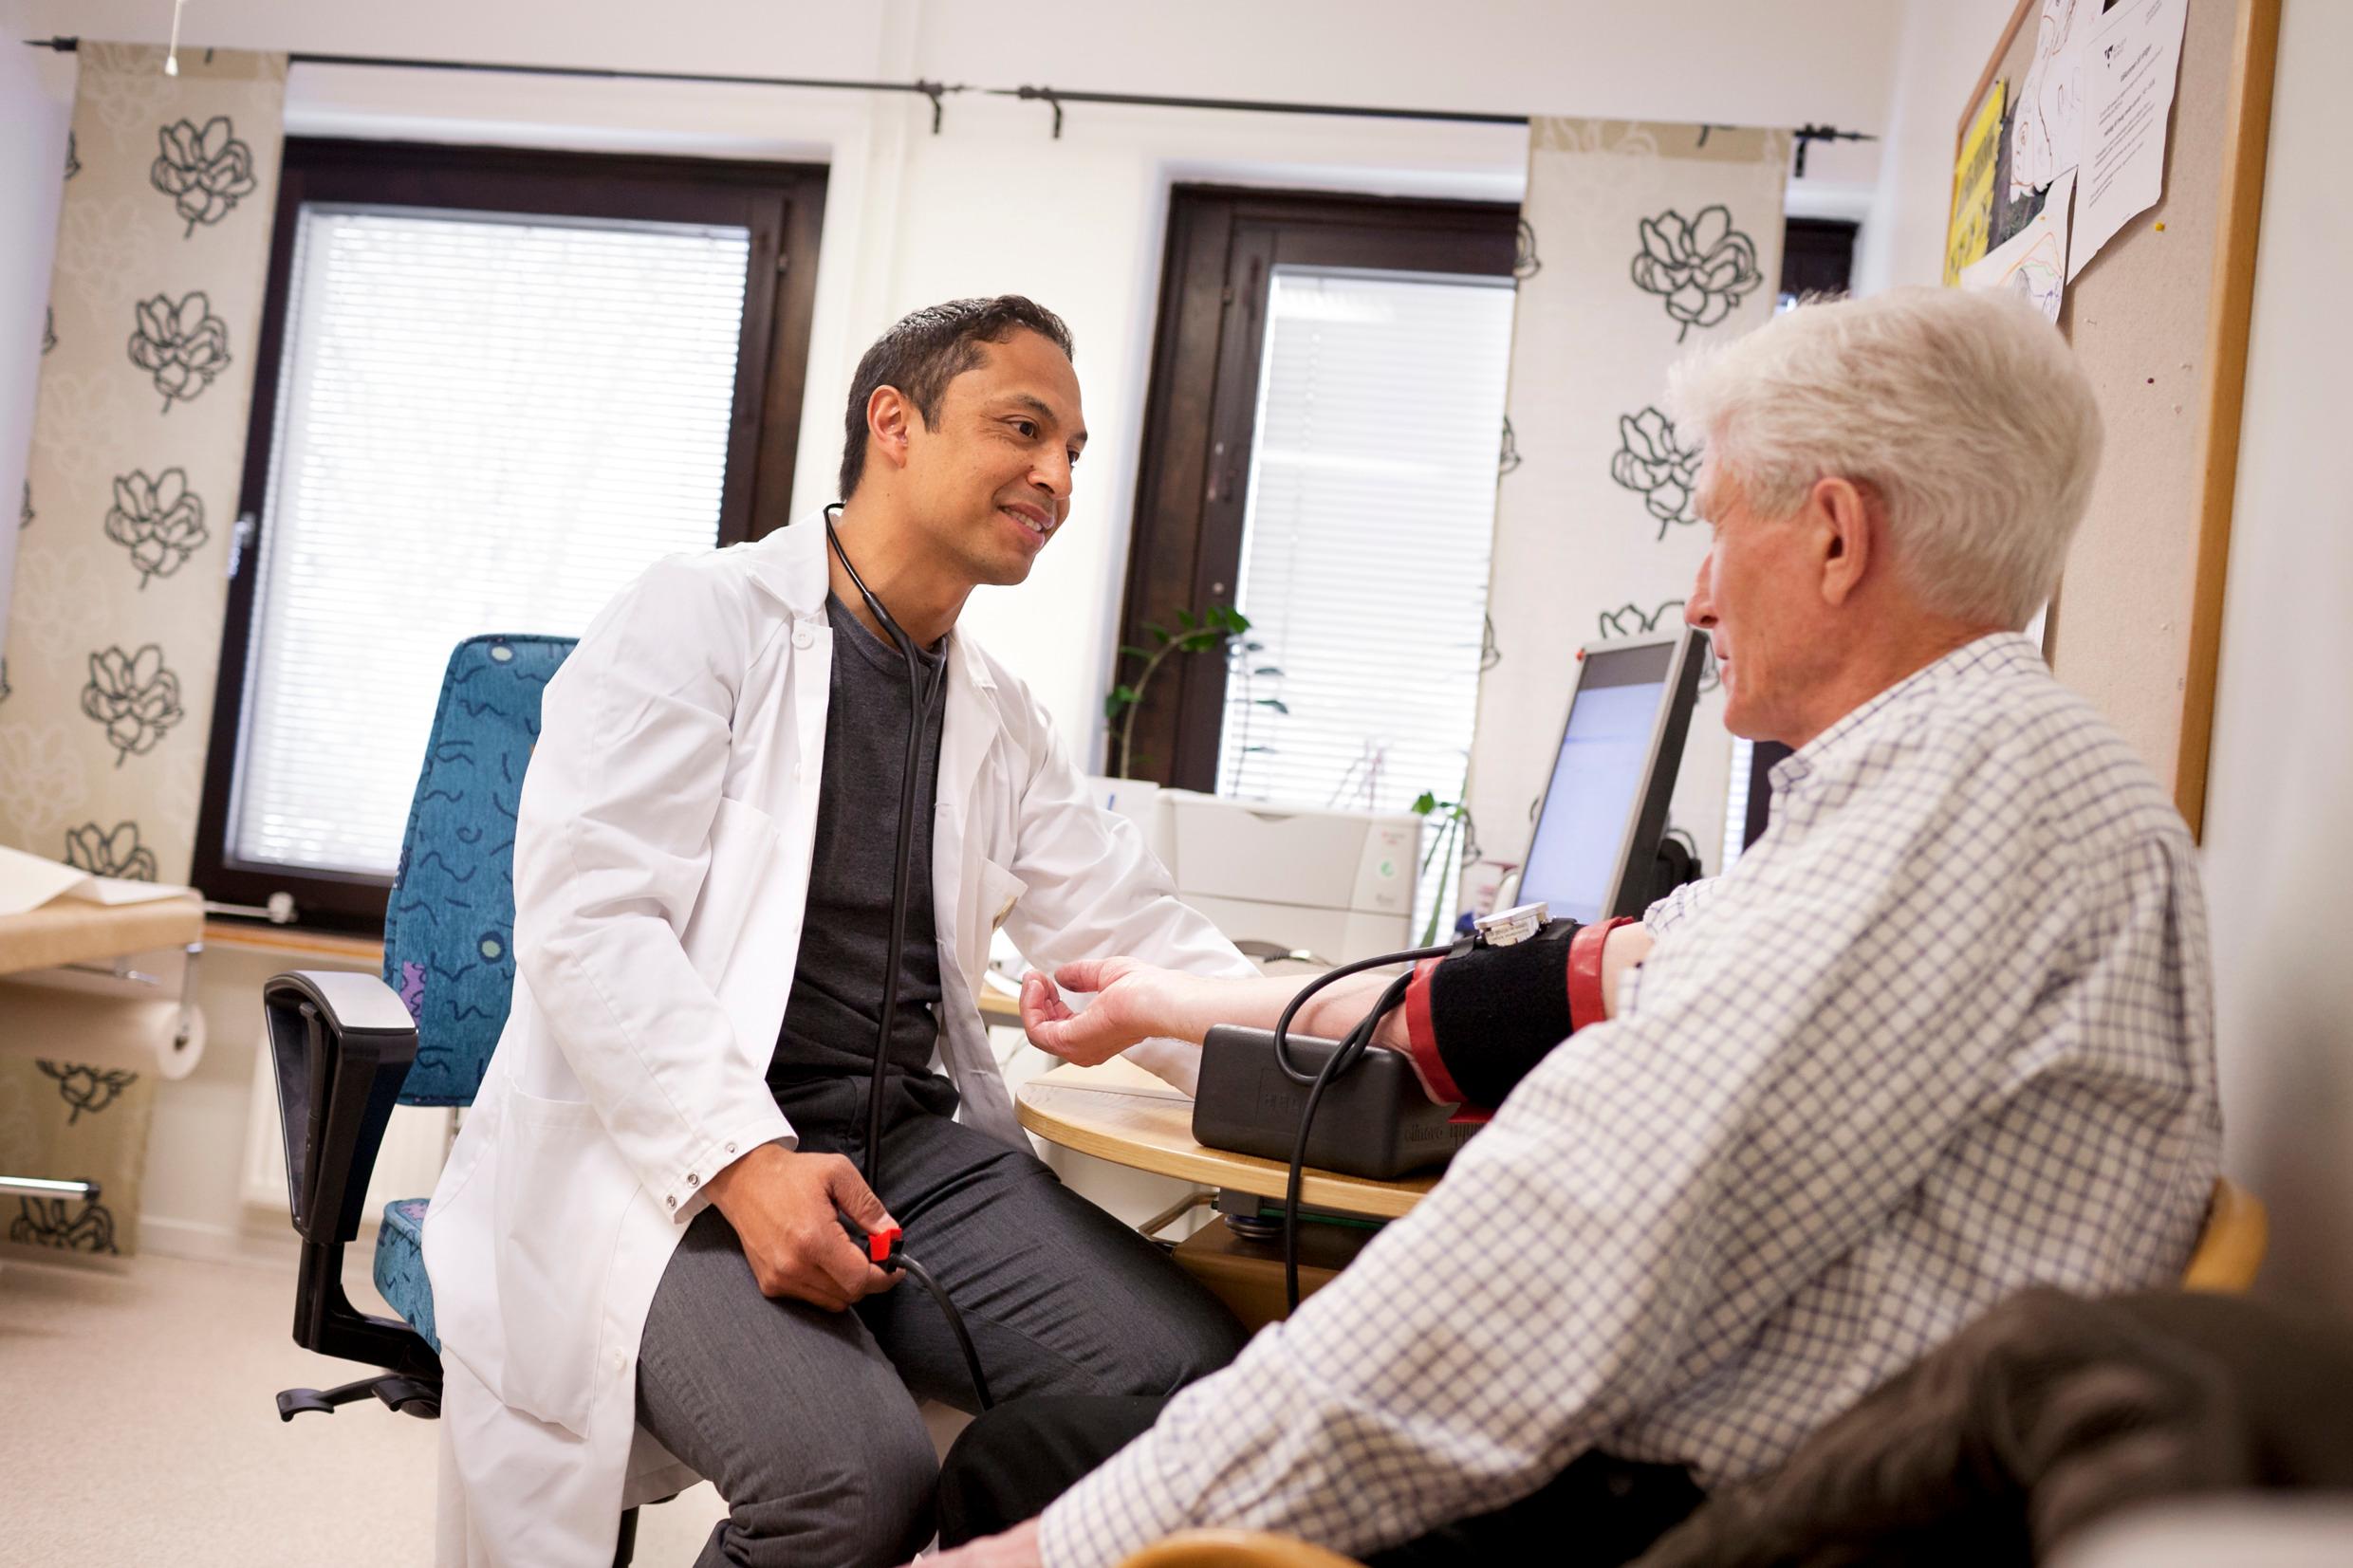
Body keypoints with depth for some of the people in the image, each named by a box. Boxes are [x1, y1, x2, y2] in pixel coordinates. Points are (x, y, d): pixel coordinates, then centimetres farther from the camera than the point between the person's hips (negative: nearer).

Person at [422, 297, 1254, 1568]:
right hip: (670, 1157, -5)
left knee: (1200, 1382, -18)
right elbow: (585, 915, -13)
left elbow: (1137, 940, 12)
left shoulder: (999, 720, 19)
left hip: (908, 1144, 6)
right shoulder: (698, 619, -1)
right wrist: (742, 1157, -26)